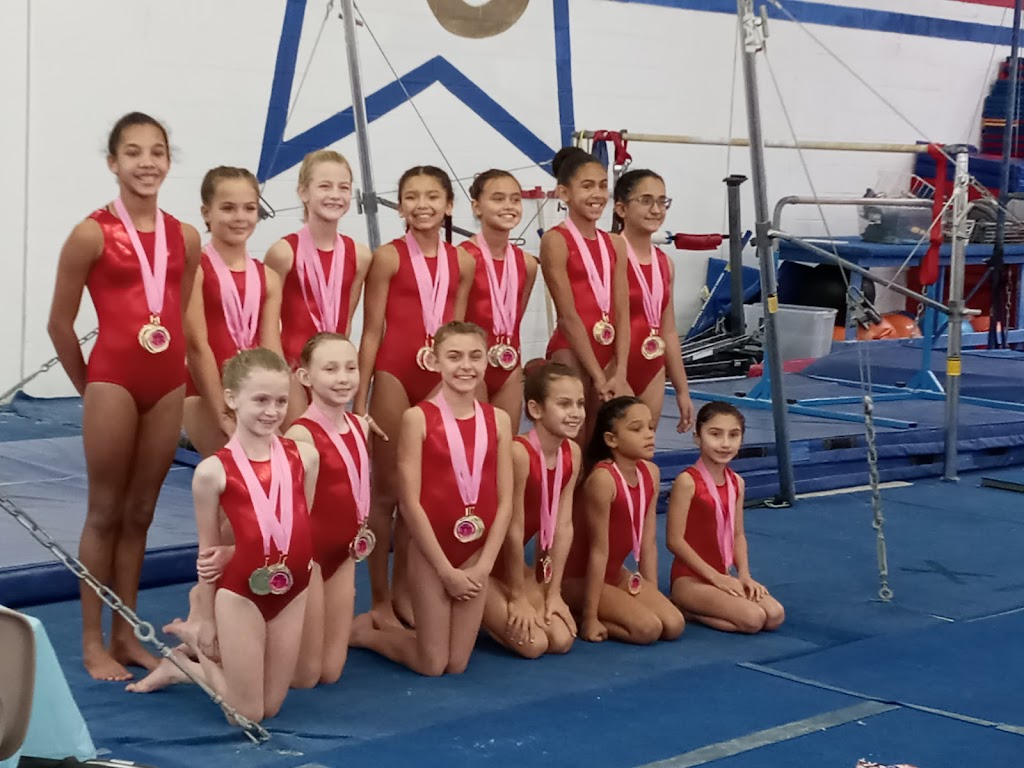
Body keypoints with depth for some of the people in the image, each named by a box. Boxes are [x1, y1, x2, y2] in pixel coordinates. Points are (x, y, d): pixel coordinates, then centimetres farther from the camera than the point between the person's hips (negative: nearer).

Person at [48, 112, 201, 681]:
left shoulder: (185, 237, 6)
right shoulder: (92, 234, -8)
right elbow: (60, 324, -2)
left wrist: (170, 371, 11)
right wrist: (88, 387, 4)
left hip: (167, 385, 5)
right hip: (112, 381, -4)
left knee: (140, 513, 12)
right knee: (105, 514, 3)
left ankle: (126, 634, 22)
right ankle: (93, 641, 13)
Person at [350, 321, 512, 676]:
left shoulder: (498, 420, 2)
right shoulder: (418, 418, -10)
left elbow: (504, 500, 1)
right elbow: (411, 502, -12)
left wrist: (483, 566, -8)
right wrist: (445, 569, -13)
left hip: (476, 550, 4)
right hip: (430, 550, -4)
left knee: (457, 664, 7)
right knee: (432, 665, 1)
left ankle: (382, 626, 33)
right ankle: (363, 630, 27)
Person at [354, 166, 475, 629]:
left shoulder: (462, 261, 6)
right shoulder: (389, 257, -7)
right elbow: (372, 331, -6)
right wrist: (360, 398, -8)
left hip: (439, 379, 4)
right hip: (394, 375, -4)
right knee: (386, 489, 4)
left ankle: (403, 591, 22)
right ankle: (378, 600, 12)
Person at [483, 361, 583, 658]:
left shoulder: (572, 453, -7)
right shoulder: (518, 453, -30)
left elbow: (563, 527, -3)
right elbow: (513, 530, -23)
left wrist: (553, 593, -3)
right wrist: (518, 598, -16)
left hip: (512, 562, 7)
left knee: (562, 640, -5)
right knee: (533, 644, -16)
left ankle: (491, 613, 18)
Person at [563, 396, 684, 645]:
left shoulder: (650, 473, -3)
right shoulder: (603, 479, -26)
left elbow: (648, 542, 2)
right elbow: (599, 550, -23)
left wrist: (652, 597, 2)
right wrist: (589, 617, -19)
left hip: (616, 574, 8)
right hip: (579, 577, -8)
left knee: (674, 625, -8)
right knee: (647, 628, -21)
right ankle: (576, 618, -2)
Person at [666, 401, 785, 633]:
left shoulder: (736, 483, 7)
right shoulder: (687, 481, -15)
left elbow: (738, 535, 12)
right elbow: (675, 540, -16)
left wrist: (744, 575, -4)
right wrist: (714, 576, -16)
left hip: (723, 577, 7)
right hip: (690, 579, -7)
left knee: (775, 615, -14)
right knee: (753, 619, -24)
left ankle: (693, 608, 0)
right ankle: (682, 608, -4)